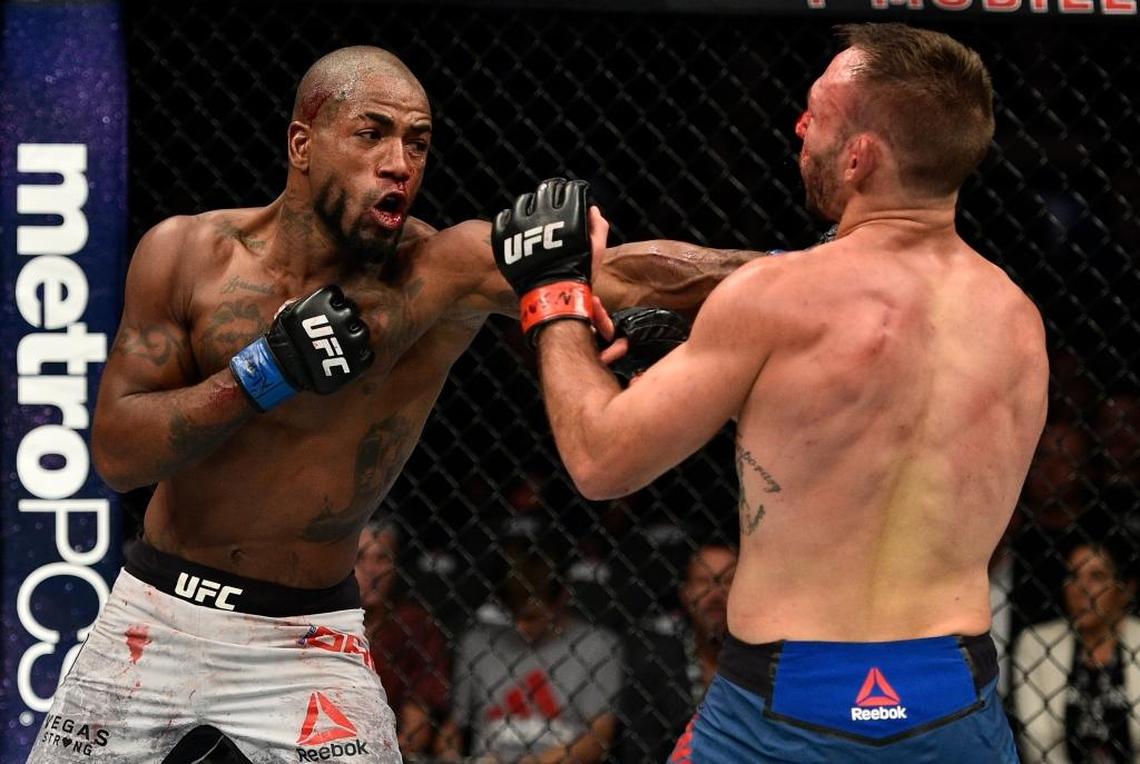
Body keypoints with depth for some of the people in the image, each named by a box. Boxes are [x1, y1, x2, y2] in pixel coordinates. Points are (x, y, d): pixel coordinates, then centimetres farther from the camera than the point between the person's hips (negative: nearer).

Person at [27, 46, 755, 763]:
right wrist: (263, 374, -24)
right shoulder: (186, 255, -9)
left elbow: (630, 271, -30)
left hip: (308, 636, -2)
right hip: (157, 614, 2)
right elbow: (115, 453, -12)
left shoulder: (443, 273, -16)